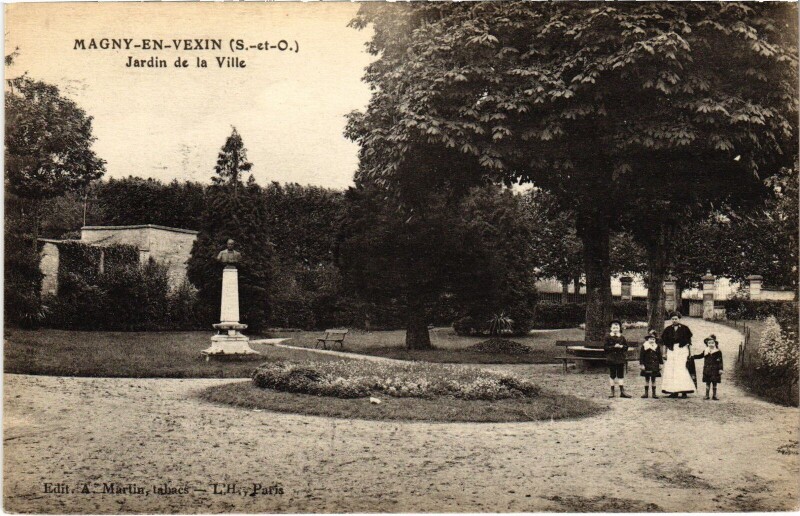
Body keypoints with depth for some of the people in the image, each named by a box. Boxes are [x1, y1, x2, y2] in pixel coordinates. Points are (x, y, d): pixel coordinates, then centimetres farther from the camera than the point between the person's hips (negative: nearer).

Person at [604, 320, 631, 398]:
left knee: (621, 375, 3)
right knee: (612, 375, 4)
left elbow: (626, 346, 9)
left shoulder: (622, 338, 7)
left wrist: (621, 346, -12)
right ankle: (612, 392, 10)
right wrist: (614, 346, -18)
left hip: (620, 359, 2)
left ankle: (622, 392, 6)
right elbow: (605, 347, -8)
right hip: (611, 359, -2)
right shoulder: (608, 337, -1)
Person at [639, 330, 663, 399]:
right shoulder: (644, 346, -3)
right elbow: (641, 356, -4)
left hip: (655, 366, 1)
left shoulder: (656, 347, 4)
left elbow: (660, 356, 10)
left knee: (653, 380, 5)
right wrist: (641, 364, -8)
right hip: (647, 366, -1)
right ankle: (646, 393, 12)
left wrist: (660, 364, 8)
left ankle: (654, 393, 11)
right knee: (647, 379, 5)